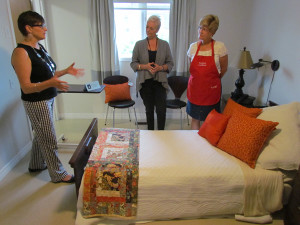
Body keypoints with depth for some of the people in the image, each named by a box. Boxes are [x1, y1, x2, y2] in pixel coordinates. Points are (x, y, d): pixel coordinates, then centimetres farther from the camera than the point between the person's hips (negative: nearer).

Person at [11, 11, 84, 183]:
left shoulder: (40, 47, 7)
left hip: (47, 99, 9)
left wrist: (66, 71, 6)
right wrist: (51, 83, -38)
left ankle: (36, 165, 44)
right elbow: (26, 87, -23)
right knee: (49, 140, 4)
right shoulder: (21, 52, -21)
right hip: (36, 102, -9)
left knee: (41, 135, 23)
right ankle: (58, 174, 22)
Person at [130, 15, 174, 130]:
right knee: (149, 109, 11)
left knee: (161, 110, -8)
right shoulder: (139, 44, 2)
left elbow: (170, 63, 6)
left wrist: (160, 67, -14)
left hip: (159, 82, 0)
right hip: (145, 82, 1)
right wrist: (145, 66, -15)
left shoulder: (164, 45, 3)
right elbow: (133, 63, 4)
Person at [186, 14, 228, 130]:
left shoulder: (220, 47, -9)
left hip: (212, 90, -3)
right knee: (195, 119, 12)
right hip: (194, 89, 3)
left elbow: (223, 69, 3)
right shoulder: (193, 47, 1)